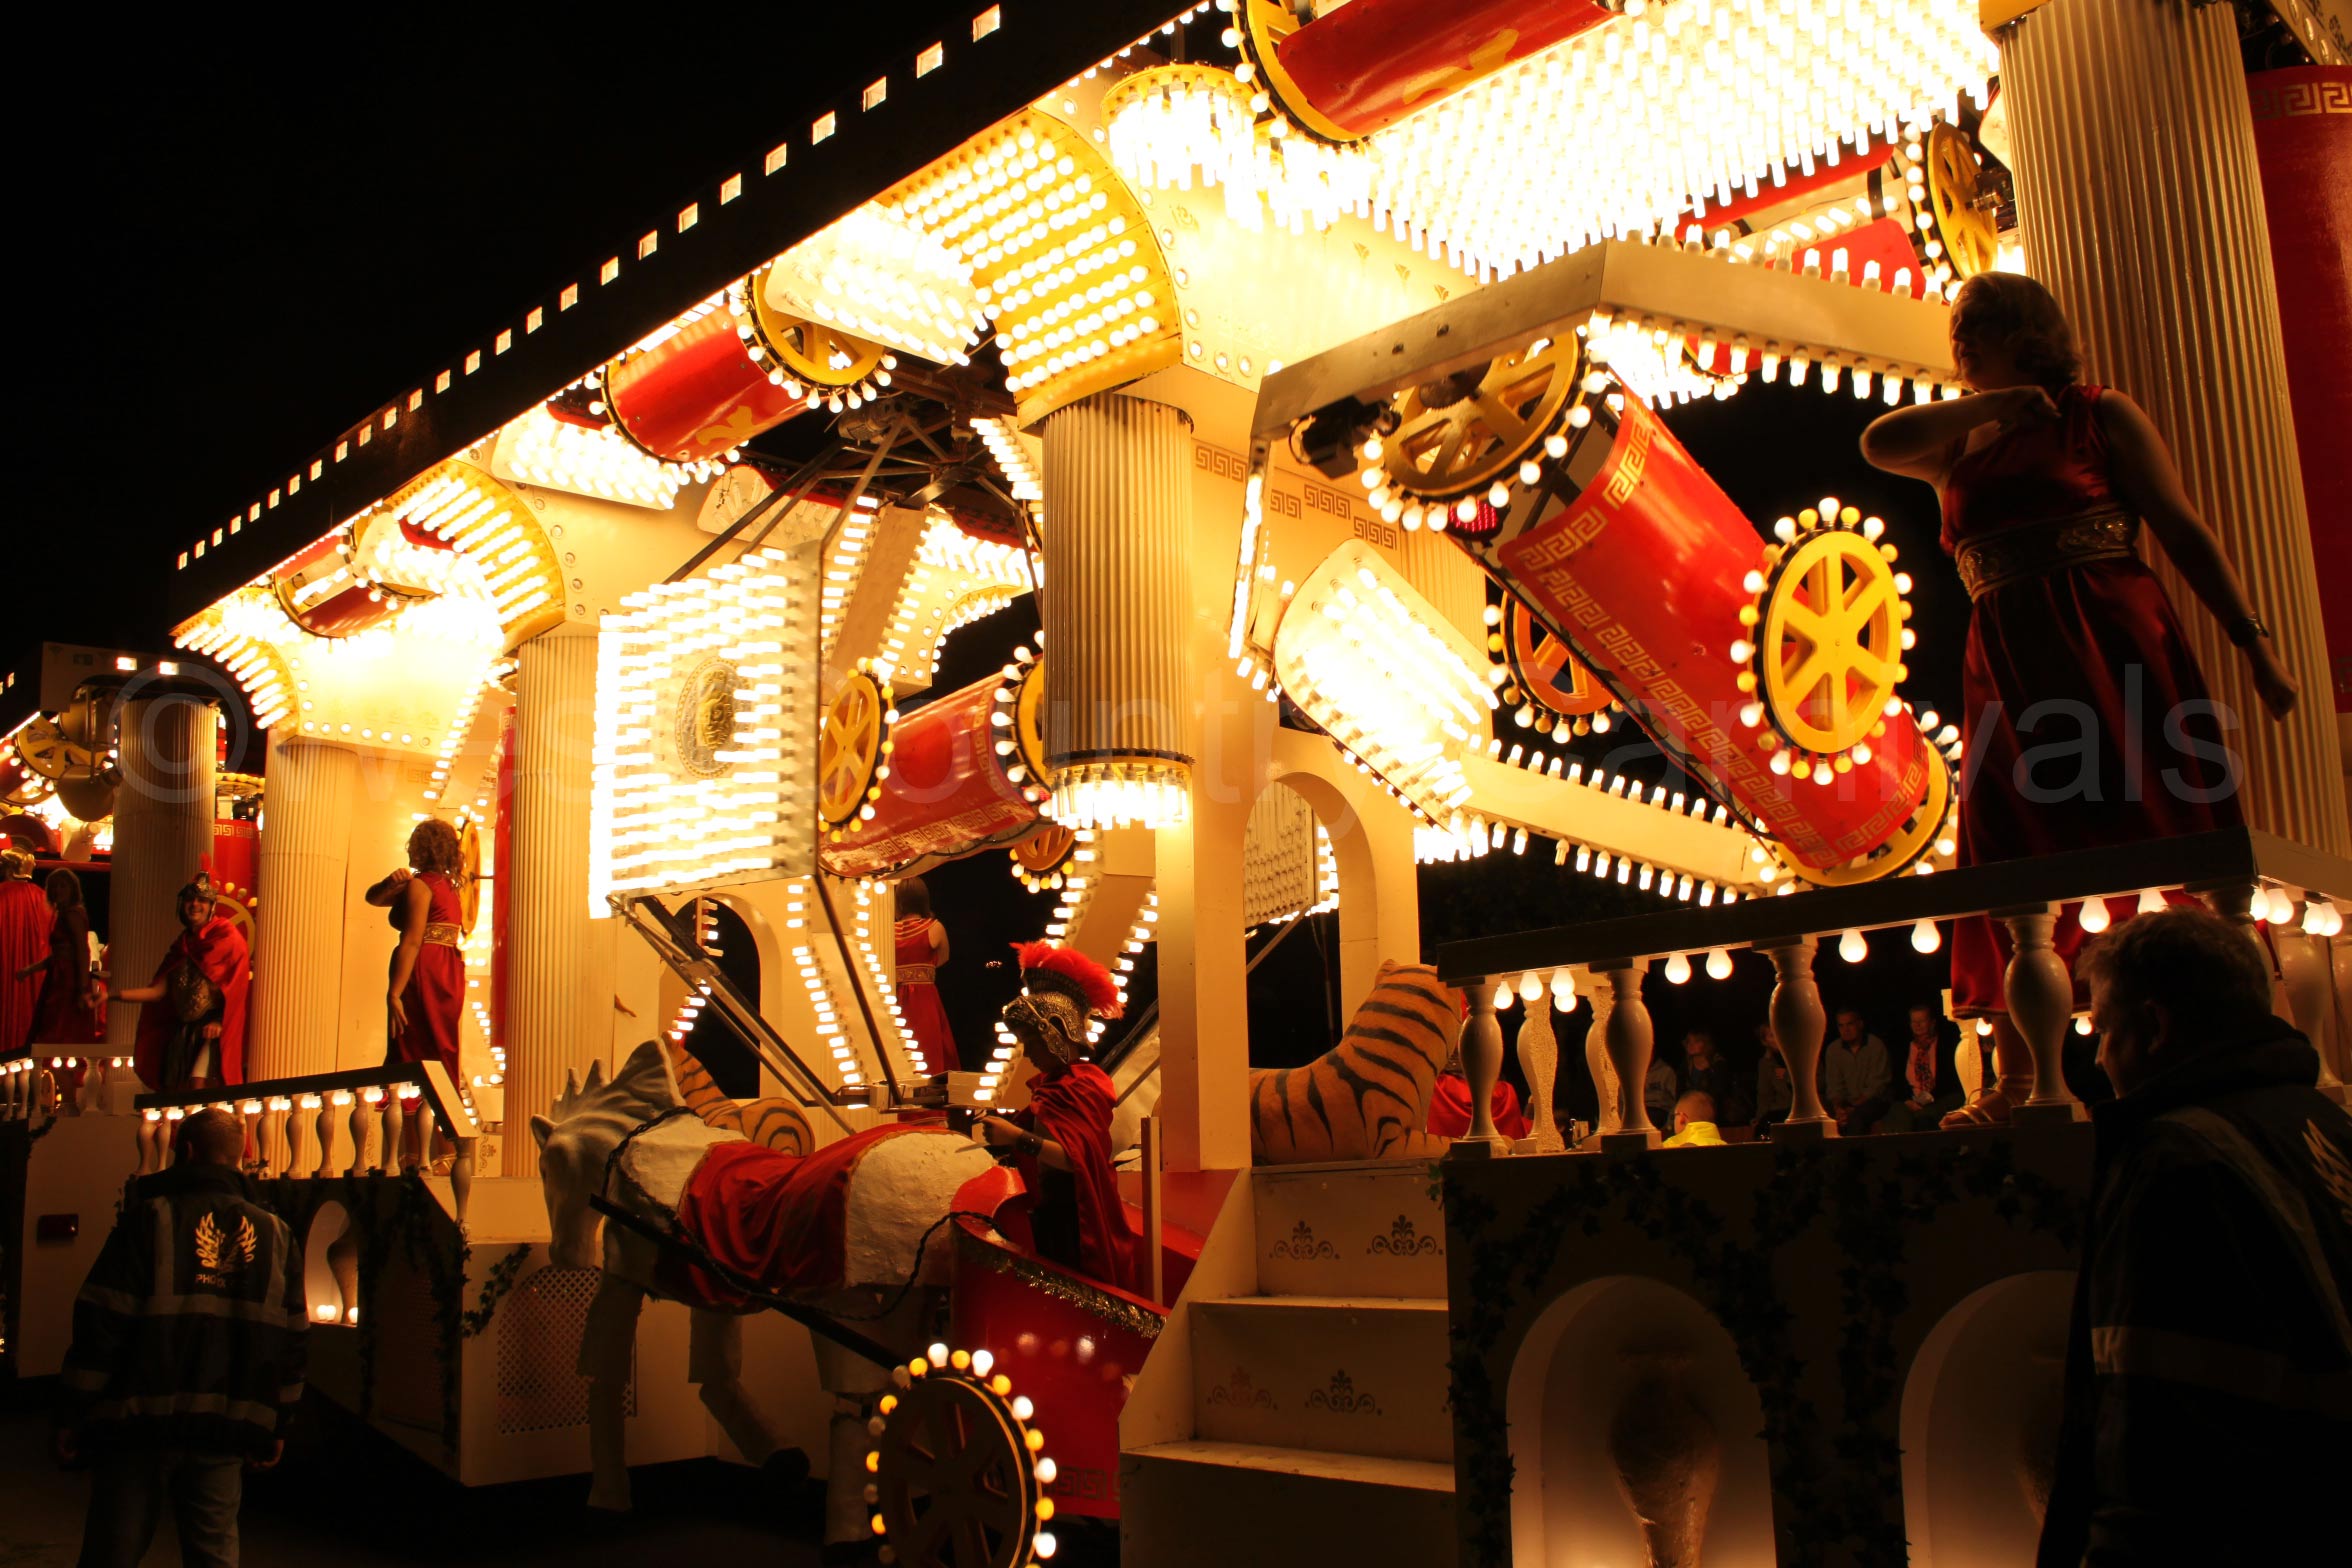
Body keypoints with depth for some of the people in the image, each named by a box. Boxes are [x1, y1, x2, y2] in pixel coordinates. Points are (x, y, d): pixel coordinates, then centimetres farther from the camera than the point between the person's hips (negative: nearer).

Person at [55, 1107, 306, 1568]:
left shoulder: (151, 1216, -5)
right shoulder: (275, 1234, 7)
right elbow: (290, 1344, 9)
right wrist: (277, 1427, 16)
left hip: (140, 1424, -3)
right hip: (225, 1432, 3)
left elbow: (101, 1323, -8)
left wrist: (71, 1415, -2)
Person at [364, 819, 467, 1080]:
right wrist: (391, 882, -2)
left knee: (411, 1060, -7)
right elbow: (374, 898, 20)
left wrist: (394, 993, -20)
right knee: (441, 1056, 11)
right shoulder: (450, 885, 17)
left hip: (423, 974, -9)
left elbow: (413, 941, -18)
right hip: (449, 976, 9)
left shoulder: (420, 884, -8)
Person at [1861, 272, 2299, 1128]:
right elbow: (1880, 441, -3)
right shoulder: (1957, 448, 17)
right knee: (2014, 870, 0)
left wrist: (2254, 641, -3)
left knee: (2151, 829, -7)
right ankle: (2015, 1080, 2)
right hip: (2006, 665, 4)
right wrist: (1993, 404, 0)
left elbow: (2184, 530, 3)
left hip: (2112, 641, -3)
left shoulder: (2100, 415, 7)